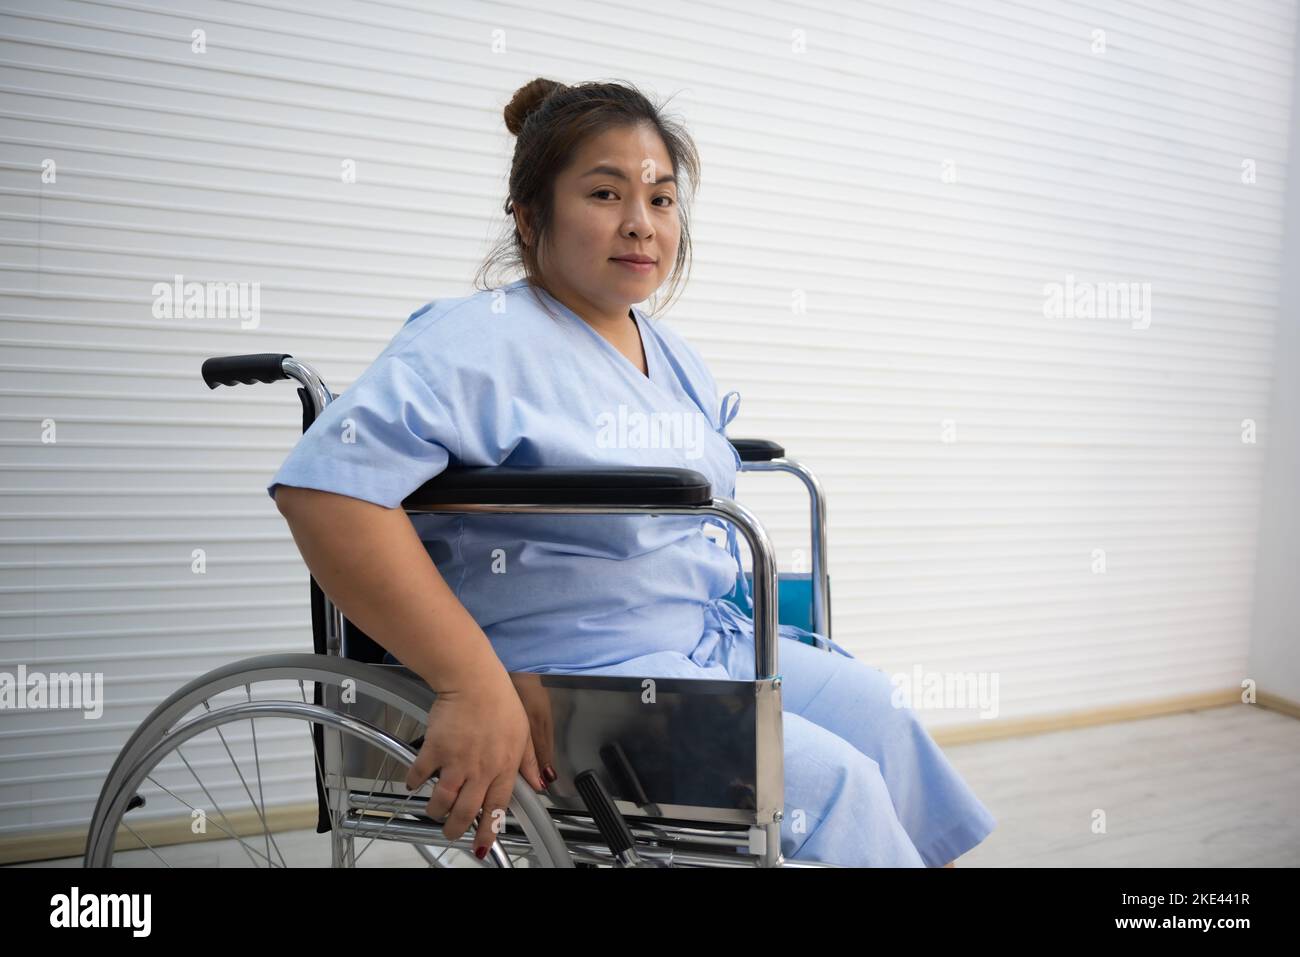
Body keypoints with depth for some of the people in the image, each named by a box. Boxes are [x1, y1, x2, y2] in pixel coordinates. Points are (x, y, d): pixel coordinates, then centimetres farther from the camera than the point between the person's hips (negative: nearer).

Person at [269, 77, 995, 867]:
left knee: (884, 716, 3)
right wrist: (474, 685, -31)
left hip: (714, 644, 8)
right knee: (832, 781, -16)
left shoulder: (680, 363, 12)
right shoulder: (483, 338, -15)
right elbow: (325, 484, -28)